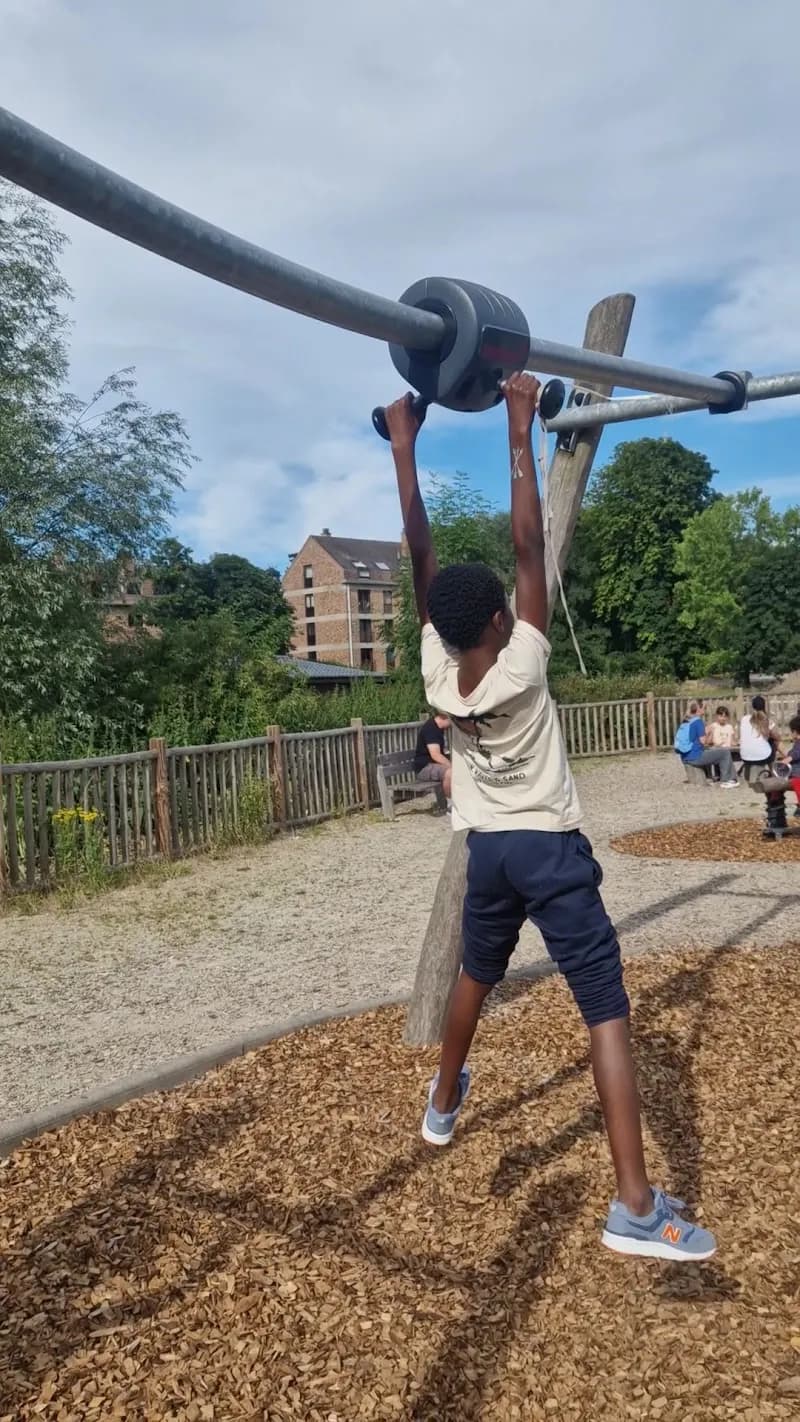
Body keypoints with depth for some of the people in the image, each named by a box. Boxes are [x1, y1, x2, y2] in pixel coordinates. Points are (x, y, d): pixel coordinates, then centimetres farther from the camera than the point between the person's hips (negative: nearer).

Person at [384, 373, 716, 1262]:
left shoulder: (437, 674, -8)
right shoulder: (519, 668, -18)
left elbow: (420, 554, -6)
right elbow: (528, 547, -20)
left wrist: (403, 444, -3)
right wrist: (520, 433, -16)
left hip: (488, 850, 6)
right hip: (550, 851, -5)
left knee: (476, 976, 28)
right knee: (608, 1013, -7)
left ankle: (445, 1100, 48)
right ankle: (637, 1206, -11)